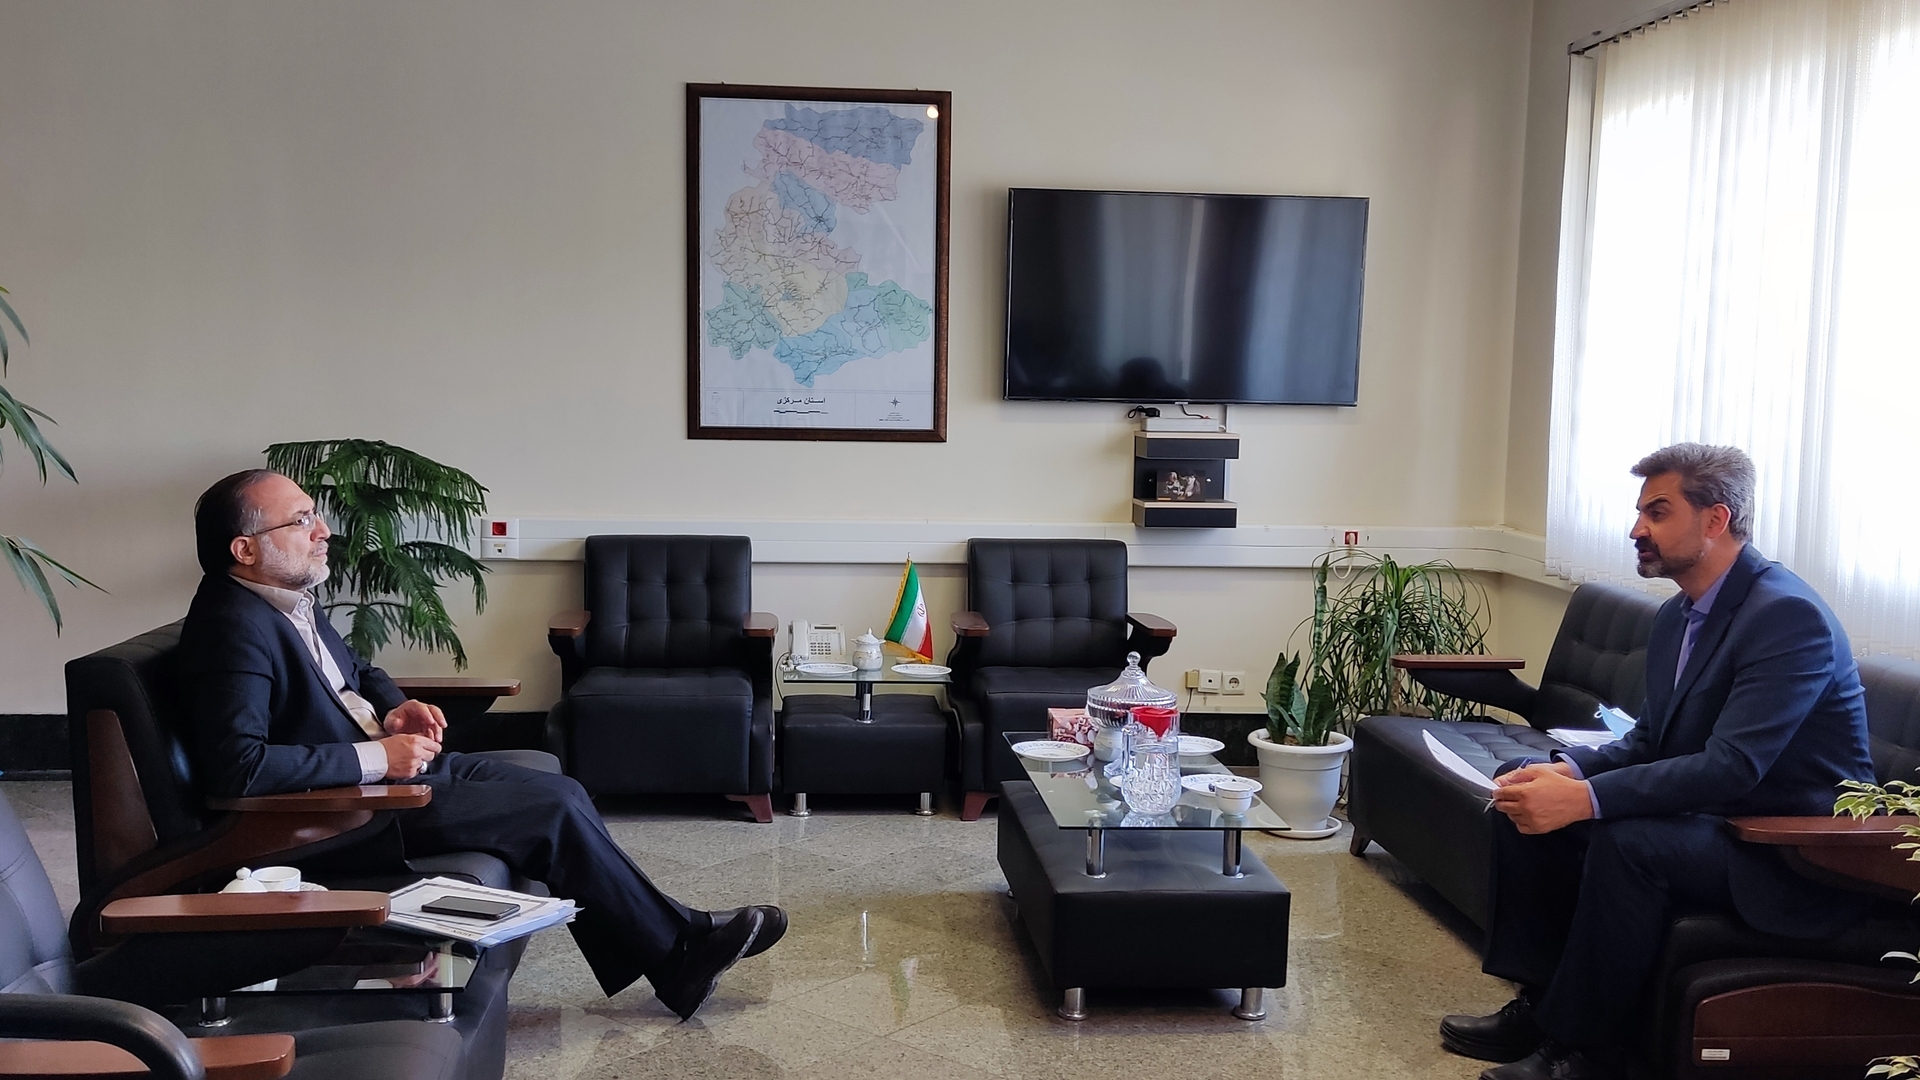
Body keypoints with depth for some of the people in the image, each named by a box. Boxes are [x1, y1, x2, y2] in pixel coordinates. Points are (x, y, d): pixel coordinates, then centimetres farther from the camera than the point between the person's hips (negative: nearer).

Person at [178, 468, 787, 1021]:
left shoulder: (288, 600, 7)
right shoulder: (233, 628, -22)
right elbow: (236, 765, -33)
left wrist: (393, 710, 1)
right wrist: (375, 757, -25)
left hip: (387, 766, 10)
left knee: (562, 792, 3)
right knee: (555, 814, -13)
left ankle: (673, 941, 7)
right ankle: (676, 949, 3)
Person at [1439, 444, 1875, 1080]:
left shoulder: (1789, 615, -21)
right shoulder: (1678, 615, 7)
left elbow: (1732, 766, -30)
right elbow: (1649, 741, 11)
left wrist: (1584, 798, -35)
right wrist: (1569, 770, -10)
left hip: (1796, 858, -9)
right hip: (1716, 819, 9)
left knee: (1626, 840, -33)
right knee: (1525, 797, -1)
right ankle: (1540, 1002, 5)